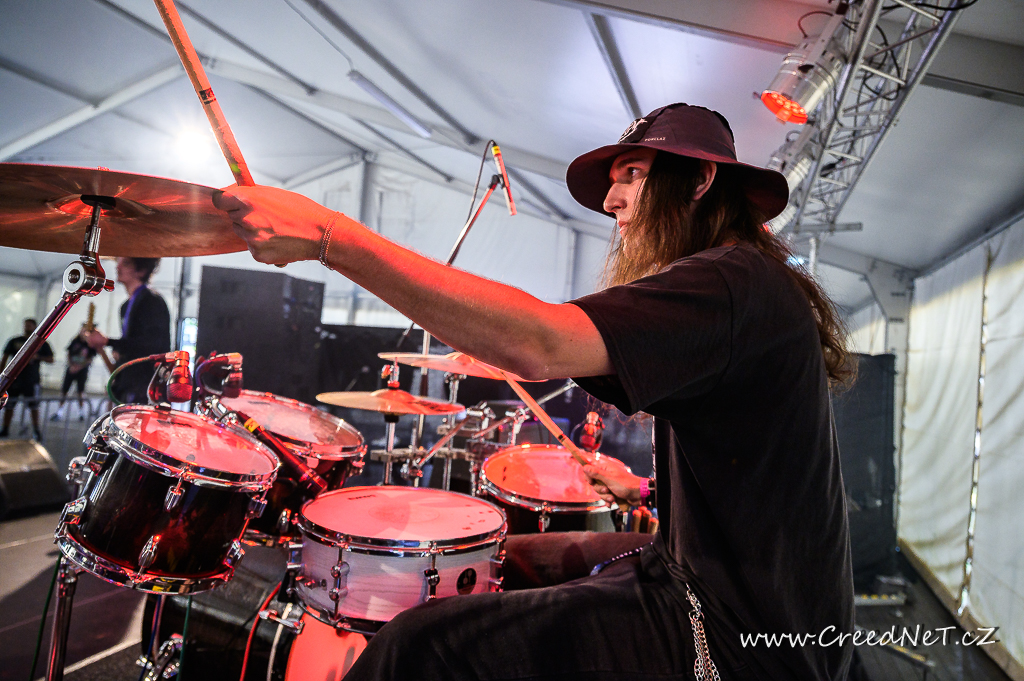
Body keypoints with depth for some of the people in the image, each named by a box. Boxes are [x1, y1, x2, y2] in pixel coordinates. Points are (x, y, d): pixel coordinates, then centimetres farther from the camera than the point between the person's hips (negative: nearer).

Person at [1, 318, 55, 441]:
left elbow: (50, 360, 5)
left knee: (33, 406, 0)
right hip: (14, 377, 2)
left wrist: (38, 357, -13)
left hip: (31, 379, -2)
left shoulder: (41, 343, 6)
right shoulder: (14, 341, 9)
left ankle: (36, 430, 10)